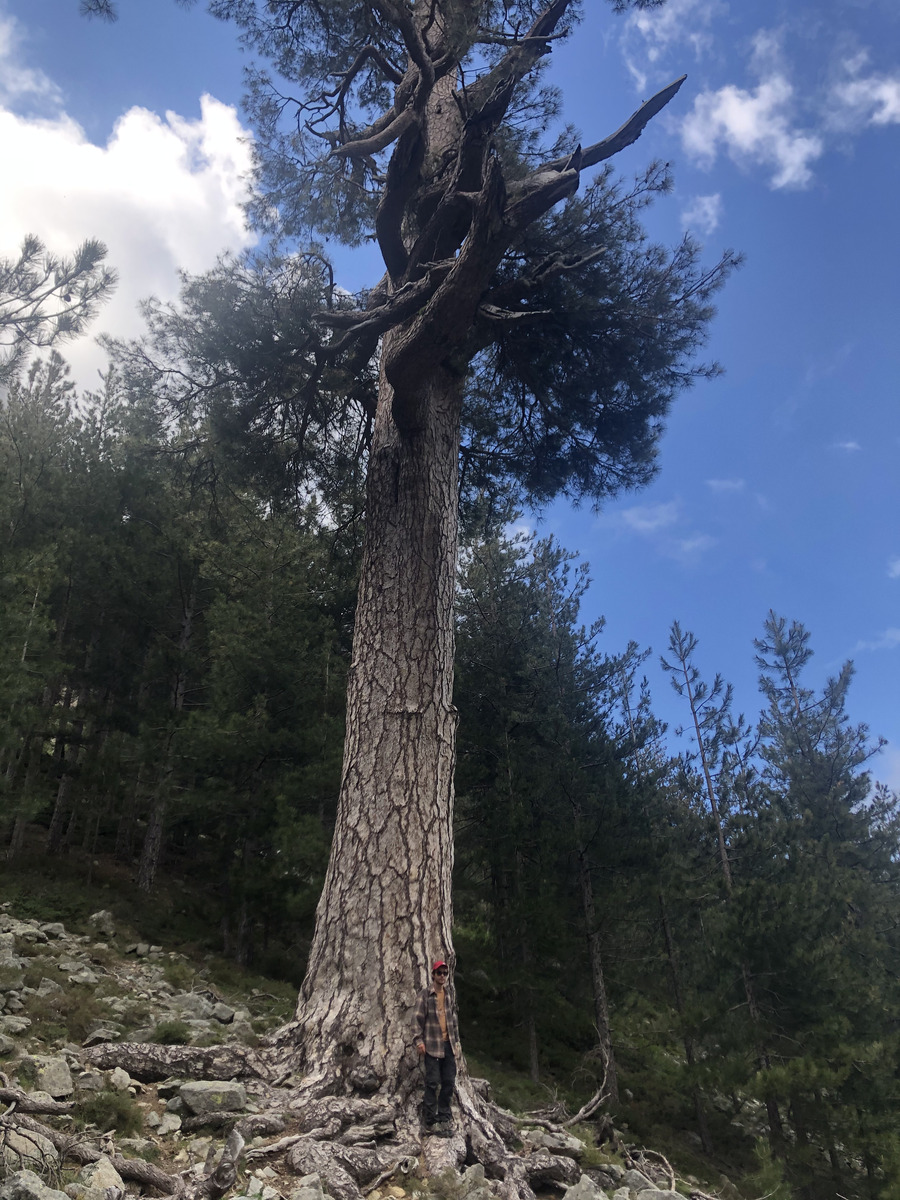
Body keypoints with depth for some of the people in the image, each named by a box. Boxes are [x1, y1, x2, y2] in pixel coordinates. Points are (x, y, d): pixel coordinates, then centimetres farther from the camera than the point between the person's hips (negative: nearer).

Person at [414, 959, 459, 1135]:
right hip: (432, 1046, -5)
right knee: (432, 1083, -3)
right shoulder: (425, 995, -6)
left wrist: (456, 1041, 16)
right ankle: (431, 1122, 6)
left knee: (449, 1081, 7)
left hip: (448, 1045, 5)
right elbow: (417, 1019, -8)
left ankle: (444, 1117, 19)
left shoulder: (450, 994, 10)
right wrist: (419, 1040, -14)